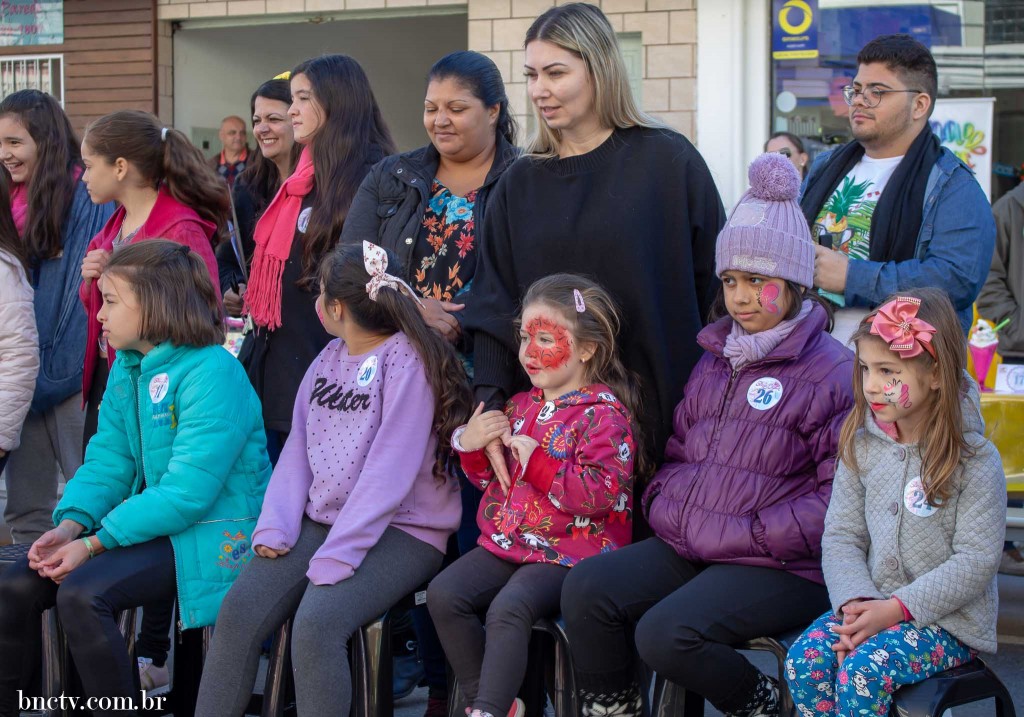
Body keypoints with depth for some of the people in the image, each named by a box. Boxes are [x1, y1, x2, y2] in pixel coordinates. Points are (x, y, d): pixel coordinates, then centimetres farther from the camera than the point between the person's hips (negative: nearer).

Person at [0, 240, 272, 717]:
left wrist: (93, 544, -23)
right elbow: (107, 462, 8)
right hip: (151, 522, 9)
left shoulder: (212, 373, -19)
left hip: (210, 534, -9)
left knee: (81, 593, -28)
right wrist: (70, 525, -12)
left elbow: (187, 494, -24)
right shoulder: (126, 369, 10)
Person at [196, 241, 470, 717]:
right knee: (238, 613, -14)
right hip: (319, 520, 7)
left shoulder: (408, 360, -12)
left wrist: (335, 558, -23)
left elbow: (389, 470, -19)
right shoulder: (329, 358, 12)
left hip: (402, 530, -7)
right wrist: (275, 527, -5)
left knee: (316, 623, -30)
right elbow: (297, 450, 11)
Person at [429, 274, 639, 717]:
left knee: (508, 608, -30)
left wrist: (536, 461, -21)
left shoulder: (603, 414, -9)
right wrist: (469, 446, 2)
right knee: (444, 594, -10)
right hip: (506, 543, 8)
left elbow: (602, 492, -22)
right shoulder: (521, 406, 14)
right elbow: (490, 477, 24)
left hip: (567, 553, -8)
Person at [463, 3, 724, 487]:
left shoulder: (669, 162, -2)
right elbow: (493, 303, 5)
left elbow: (714, 284, -1)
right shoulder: (519, 184, 9)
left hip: (656, 411, -3)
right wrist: (490, 400, -10)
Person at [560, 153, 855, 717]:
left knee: (668, 633, -27)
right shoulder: (715, 361, 18)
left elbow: (840, 497, -14)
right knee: (586, 589, -15)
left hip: (780, 566, -7)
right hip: (686, 546, 7)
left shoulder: (834, 373, -6)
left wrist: (744, 536, -16)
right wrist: (663, 506, 7)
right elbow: (679, 451, 28)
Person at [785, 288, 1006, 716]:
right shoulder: (861, 445, 3)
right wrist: (854, 602, -16)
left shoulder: (976, 460, -12)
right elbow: (841, 536, 3)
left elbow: (975, 561, -15)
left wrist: (896, 608, -21)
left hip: (948, 620, -5)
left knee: (862, 672, -29)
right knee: (804, 659, -20)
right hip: (873, 604, 5)